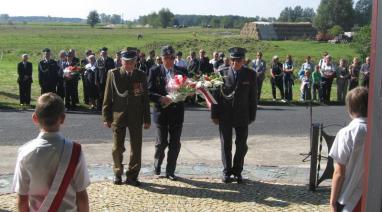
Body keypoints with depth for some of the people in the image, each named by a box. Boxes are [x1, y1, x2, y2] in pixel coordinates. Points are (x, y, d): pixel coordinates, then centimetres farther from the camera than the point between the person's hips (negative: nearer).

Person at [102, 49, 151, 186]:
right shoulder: (113, 74, -1)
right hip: (118, 116, -1)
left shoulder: (141, 75, 3)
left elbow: (145, 98, 5)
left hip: (136, 117, 1)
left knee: (136, 148, 4)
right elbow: (108, 97, 0)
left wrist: (147, 119, 3)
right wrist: (106, 117, -3)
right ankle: (118, 173, 26)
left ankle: (132, 176, 16)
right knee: (117, 148, 8)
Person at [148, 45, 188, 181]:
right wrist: (161, 98, -21)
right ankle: (157, 165, 30)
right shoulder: (155, 72, -1)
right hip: (161, 111, -2)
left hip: (177, 112, 2)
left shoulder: (182, 71, 5)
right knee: (161, 142, 4)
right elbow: (149, 92, -5)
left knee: (175, 143, 6)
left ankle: (170, 171, 19)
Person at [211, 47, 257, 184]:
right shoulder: (222, 73, -3)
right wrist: (214, 115, -2)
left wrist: (252, 116, 2)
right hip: (225, 116, -1)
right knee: (226, 145, 6)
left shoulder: (250, 75, 0)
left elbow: (253, 97, 3)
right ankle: (227, 171, 19)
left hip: (242, 116, 1)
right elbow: (216, 94, 0)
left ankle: (237, 171, 21)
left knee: (241, 145, 6)